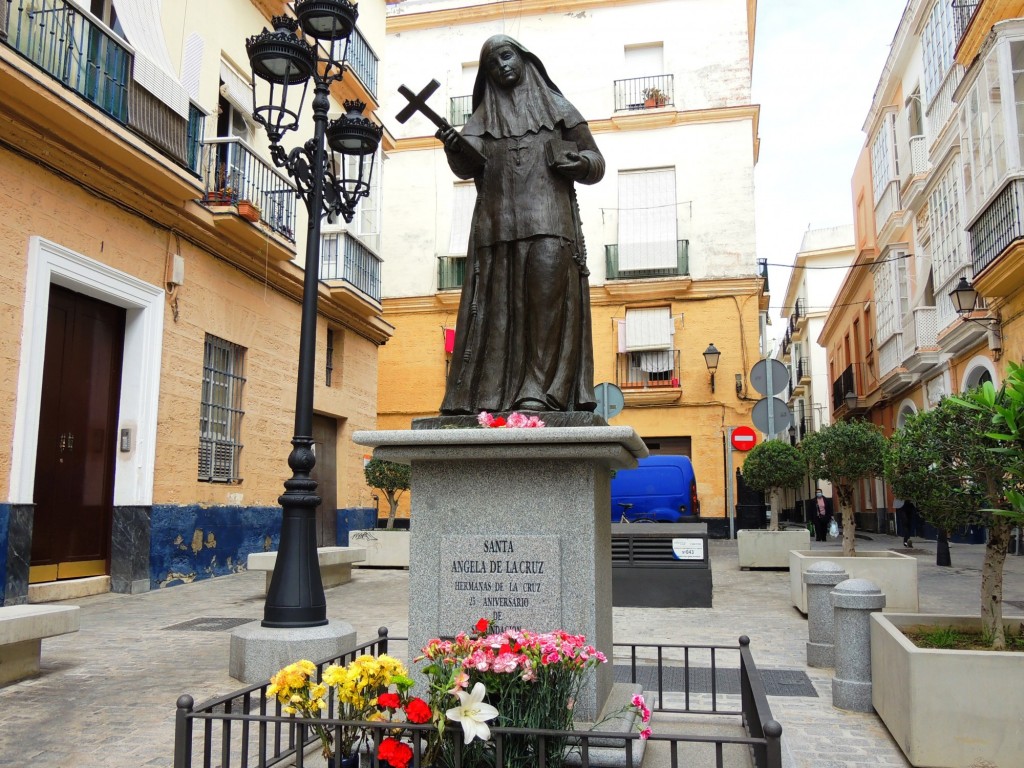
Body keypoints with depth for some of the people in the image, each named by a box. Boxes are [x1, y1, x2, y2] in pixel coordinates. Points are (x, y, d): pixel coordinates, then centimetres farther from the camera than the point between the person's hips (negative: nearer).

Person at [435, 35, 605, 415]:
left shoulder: (556, 107, 20)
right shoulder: (483, 117, 22)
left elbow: (596, 161, 18)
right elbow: (467, 166, 6)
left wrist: (581, 162, -5)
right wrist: (455, 147, -16)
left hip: (548, 218, -2)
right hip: (497, 223, 2)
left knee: (547, 295, -18)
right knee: (497, 305, -7)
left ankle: (540, 390, -21)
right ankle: (492, 395, -8)